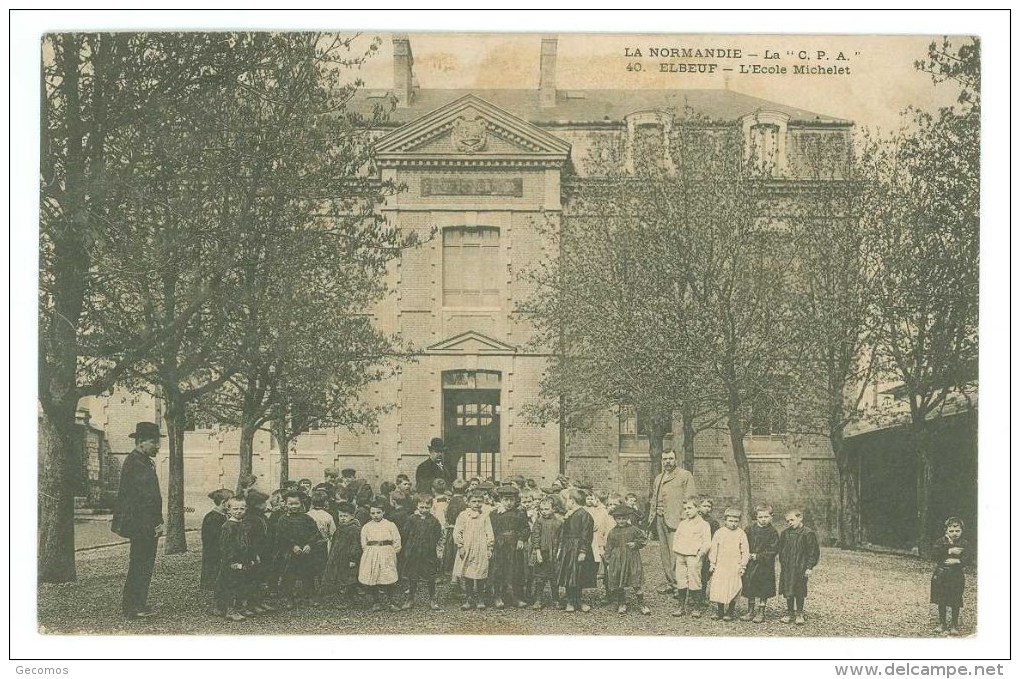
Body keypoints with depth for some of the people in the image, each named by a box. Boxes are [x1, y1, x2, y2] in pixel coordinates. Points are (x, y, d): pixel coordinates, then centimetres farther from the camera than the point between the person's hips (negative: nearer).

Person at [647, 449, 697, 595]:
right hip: (659, 519, 7)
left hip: (675, 520, -7)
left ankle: (679, 583, -10)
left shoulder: (685, 476, 1)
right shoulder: (658, 479, 22)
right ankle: (670, 581, 13)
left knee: (675, 552, -13)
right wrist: (651, 519, 16)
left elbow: (690, 500, -5)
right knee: (664, 553, 7)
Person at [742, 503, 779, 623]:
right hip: (750, 564, 3)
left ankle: (761, 612, 14)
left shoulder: (772, 532, -6)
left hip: (765, 565, -3)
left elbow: (773, 550, -10)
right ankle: (750, 611, 20)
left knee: (763, 591, 3)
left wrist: (759, 556, -16)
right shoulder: (750, 530, 3)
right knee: (749, 588, 9)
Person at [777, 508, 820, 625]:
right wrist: (781, 564, 13)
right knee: (788, 592, 8)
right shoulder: (785, 534, 8)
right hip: (787, 568, 5)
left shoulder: (808, 534, -8)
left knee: (800, 593, 1)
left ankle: (800, 615, 13)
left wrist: (809, 567, -9)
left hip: (801, 568, -4)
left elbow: (813, 552, -6)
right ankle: (789, 614, 19)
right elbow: (781, 550, 17)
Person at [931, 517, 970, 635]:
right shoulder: (941, 541, 0)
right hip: (941, 575, 1)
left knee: (955, 603, 3)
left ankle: (954, 626, 17)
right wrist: (950, 551, -21)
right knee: (941, 602, 9)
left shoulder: (964, 544, -1)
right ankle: (942, 624, 23)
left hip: (956, 576, -1)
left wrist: (957, 561, -28)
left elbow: (967, 559, -11)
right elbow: (934, 554, -15)